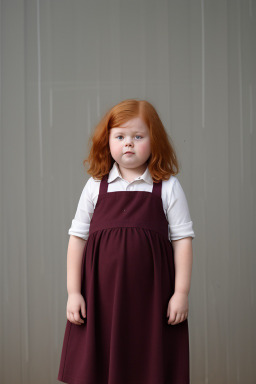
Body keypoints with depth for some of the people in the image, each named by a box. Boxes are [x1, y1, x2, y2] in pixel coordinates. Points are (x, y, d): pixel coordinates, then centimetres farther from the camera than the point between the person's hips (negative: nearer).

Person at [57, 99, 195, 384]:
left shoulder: (167, 187, 2)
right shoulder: (96, 186, 5)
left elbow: (182, 240, 2)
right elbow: (77, 238, 6)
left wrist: (181, 293, -3)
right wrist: (73, 292, 2)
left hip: (151, 296, -1)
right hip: (100, 296, 1)